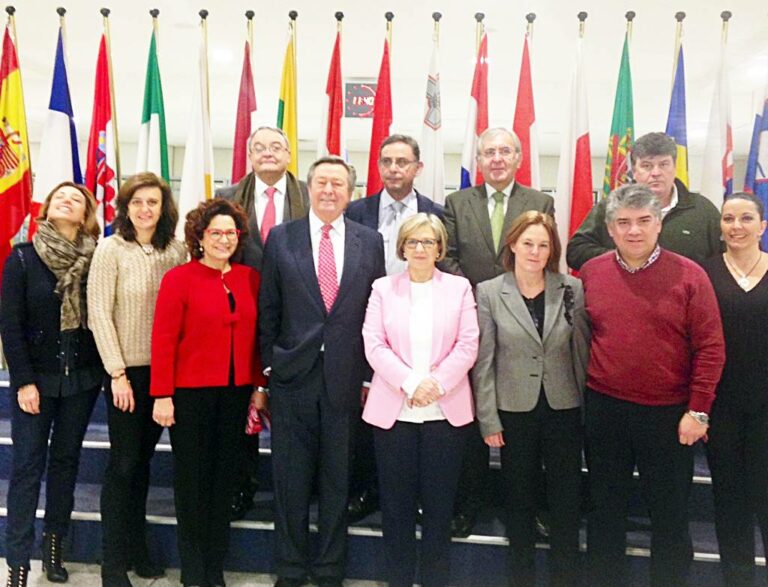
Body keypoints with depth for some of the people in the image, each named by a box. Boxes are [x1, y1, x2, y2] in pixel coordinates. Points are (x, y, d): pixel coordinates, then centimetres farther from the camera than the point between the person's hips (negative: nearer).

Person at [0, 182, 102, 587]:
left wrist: (105, 371, -5)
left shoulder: (96, 260, -1)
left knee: (66, 459, 12)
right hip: (37, 377, -1)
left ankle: (54, 545, 26)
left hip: (82, 377, 2)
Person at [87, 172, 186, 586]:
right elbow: (99, 313, -10)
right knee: (123, 463, 3)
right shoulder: (111, 249, -7)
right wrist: (117, 373, -13)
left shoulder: (176, 251, 3)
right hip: (126, 370, -4)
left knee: (143, 460, 15)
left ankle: (136, 547, 30)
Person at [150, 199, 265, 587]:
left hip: (235, 393, 4)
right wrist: (162, 396, -12)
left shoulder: (250, 279, 5)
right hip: (191, 392, -3)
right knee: (192, 479, 10)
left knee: (224, 478, 13)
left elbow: (255, 335, 8)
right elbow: (163, 339, -9)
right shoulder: (178, 278, -6)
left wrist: (257, 386, 6)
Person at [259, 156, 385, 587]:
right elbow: (268, 310, 4)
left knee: (338, 479, 12)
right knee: (291, 480, 10)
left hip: (345, 378, 1)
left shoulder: (370, 241, 4)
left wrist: (372, 373, 1)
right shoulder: (281, 238, 2)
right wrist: (269, 366, 1)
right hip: (293, 375, 0)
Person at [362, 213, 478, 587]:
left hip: (447, 410, 0)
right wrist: (410, 382, -14)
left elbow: (467, 345, -1)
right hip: (393, 410, 0)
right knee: (396, 503, 8)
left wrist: (437, 383, -13)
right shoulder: (383, 288, 7)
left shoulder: (459, 287, 7)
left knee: (440, 502, 8)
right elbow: (374, 345, -2)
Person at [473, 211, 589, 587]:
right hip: (514, 411, 0)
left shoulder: (573, 290, -2)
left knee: (566, 500, 11)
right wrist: (488, 419, -5)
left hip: (564, 409, 1)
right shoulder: (489, 292, -4)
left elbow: (583, 351, 2)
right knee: (519, 500, 13)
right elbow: (484, 361, -4)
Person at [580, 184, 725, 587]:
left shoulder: (688, 275, -6)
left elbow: (710, 347, -6)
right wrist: (585, 391, 4)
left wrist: (698, 410, -9)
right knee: (606, 508, 16)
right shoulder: (590, 273, 0)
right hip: (604, 410, 2)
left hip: (669, 415, -2)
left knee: (670, 511, 12)